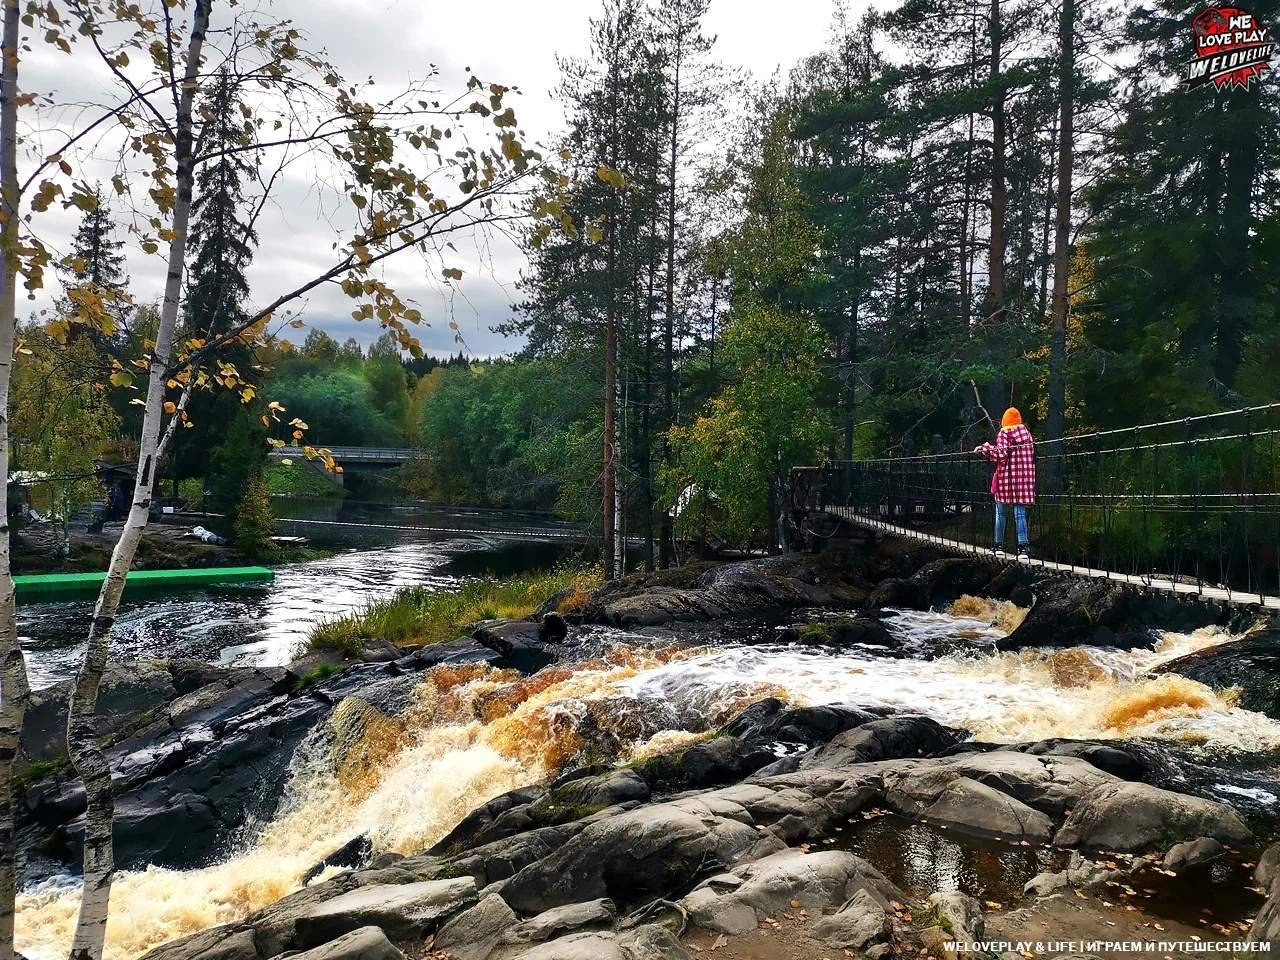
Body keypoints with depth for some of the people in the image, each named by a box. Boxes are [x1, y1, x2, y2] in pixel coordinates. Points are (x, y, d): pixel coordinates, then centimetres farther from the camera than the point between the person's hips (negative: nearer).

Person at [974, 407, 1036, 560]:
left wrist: (985, 448, -4)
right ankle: (1023, 547, -8)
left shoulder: (1004, 433, -7)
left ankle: (999, 545, 13)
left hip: (1006, 478, -4)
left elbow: (1000, 455, -15)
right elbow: (1032, 453, 16)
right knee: (1020, 513, 1)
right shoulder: (1026, 432, 10)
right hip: (1024, 478, 4)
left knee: (1001, 512, 8)